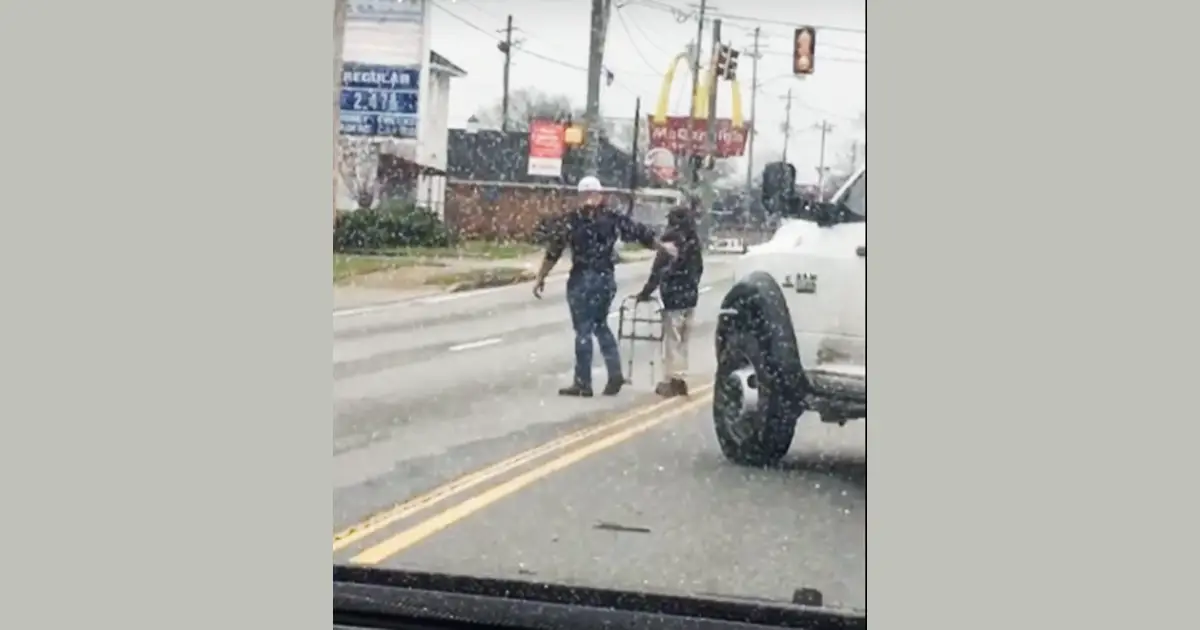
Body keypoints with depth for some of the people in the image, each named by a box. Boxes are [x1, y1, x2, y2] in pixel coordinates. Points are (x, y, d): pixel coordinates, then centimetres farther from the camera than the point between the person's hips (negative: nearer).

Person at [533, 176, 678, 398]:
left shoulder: (572, 220, -7)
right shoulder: (613, 218, 4)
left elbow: (554, 250, -6)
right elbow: (641, 233, 12)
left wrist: (540, 278, 0)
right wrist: (664, 249, 27)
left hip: (582, 279, -5)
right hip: (606, 278, 5)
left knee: (583, 330, 1)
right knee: (601, 325, 21)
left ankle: (583, 383, 5)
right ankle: (615, 373, 14)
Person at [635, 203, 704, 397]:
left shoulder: (671, 241, -15)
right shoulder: (694, 242, 6)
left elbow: (659, 270, -18)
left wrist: (646, 292, -11)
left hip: (674, 296, -7)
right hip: (690, 296, 7)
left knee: (672, 339, -2)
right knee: (682, 340, 14)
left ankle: (671, 380, -1)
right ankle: (681, 379, 18)